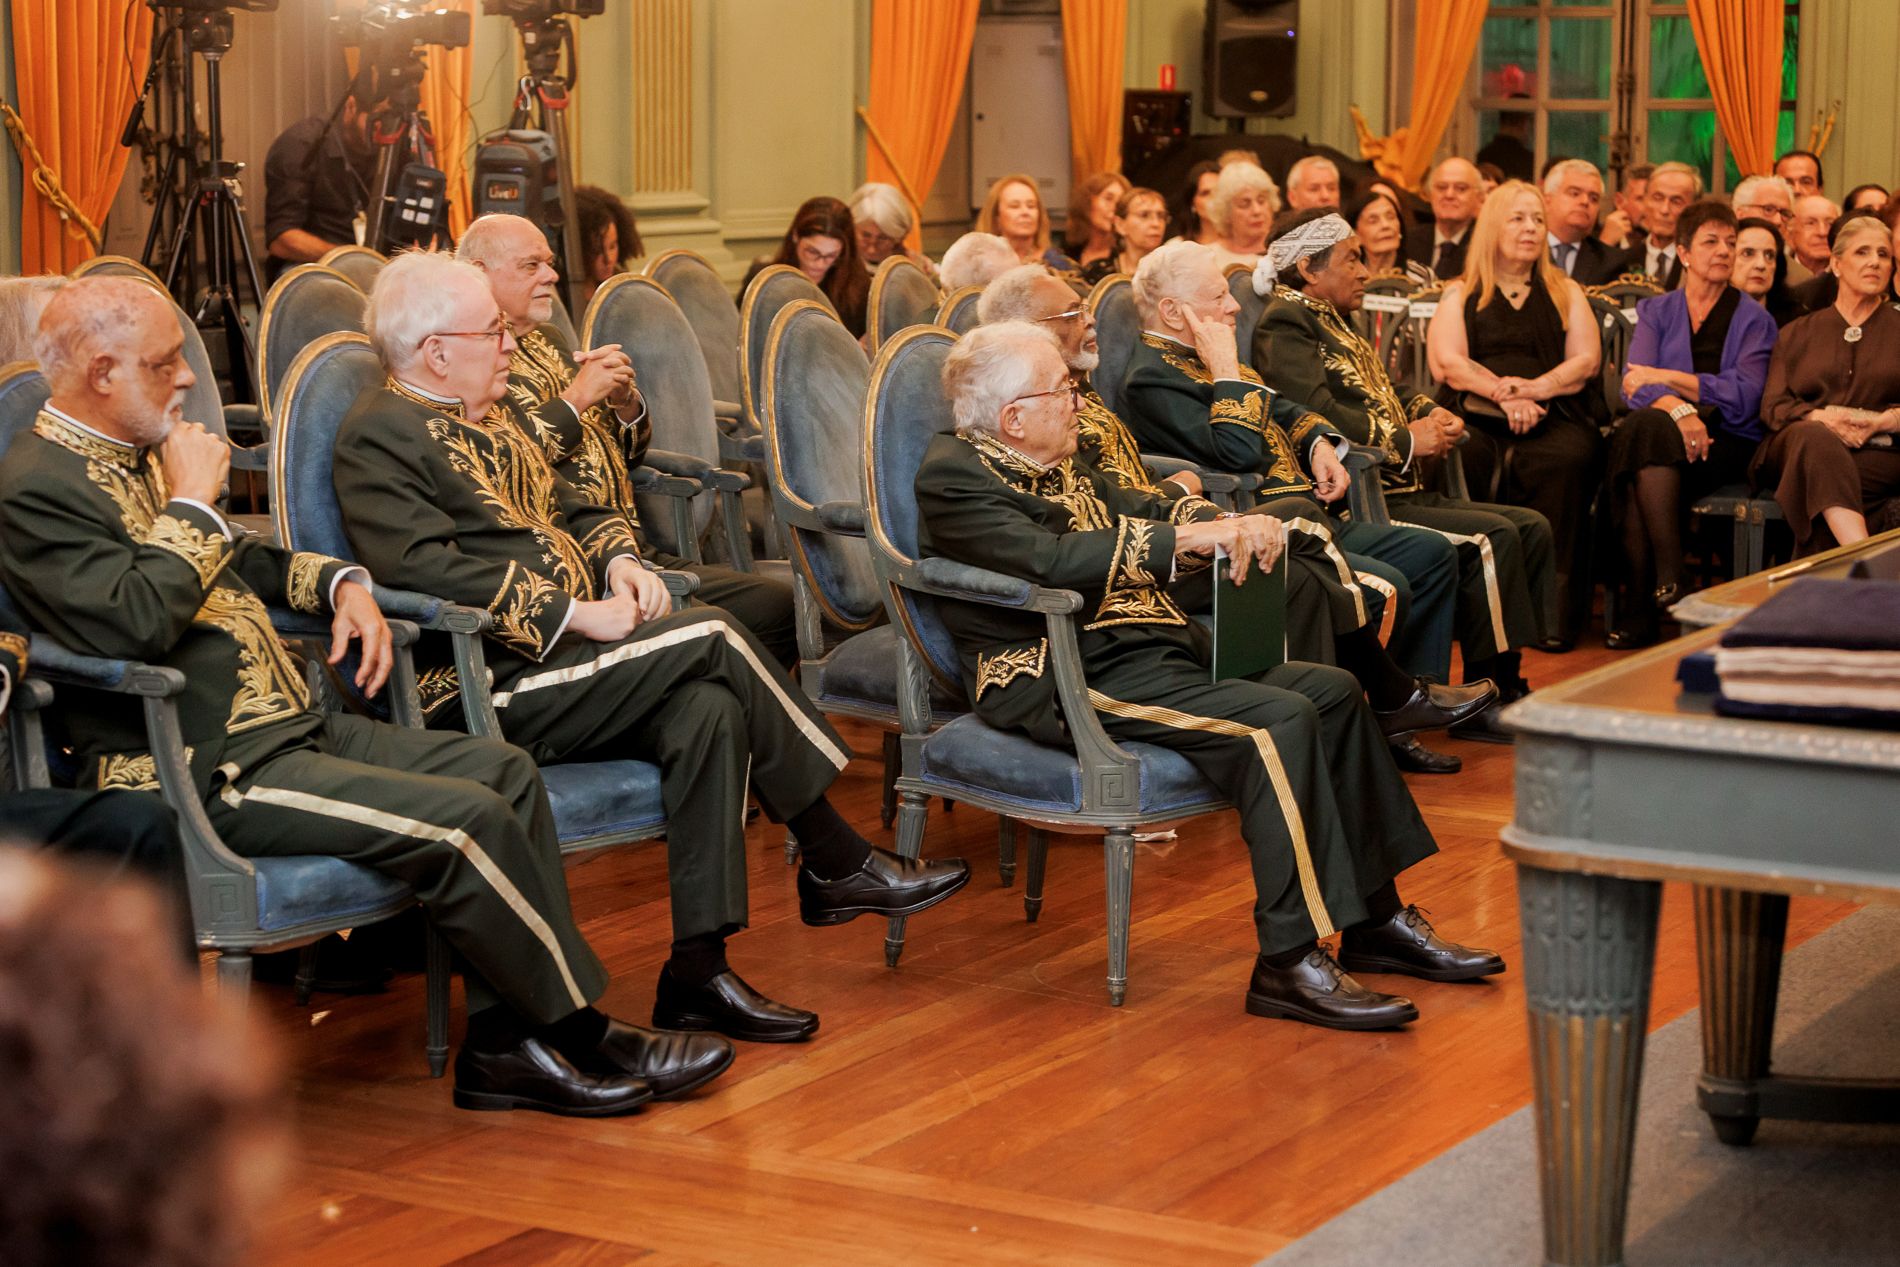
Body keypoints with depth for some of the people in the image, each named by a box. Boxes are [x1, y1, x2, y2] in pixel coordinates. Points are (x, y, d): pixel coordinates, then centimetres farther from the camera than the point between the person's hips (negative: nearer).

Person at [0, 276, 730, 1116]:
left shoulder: (138, 453, 18)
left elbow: (235, 561, 32)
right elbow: (138, 624, -26)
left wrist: (339, 583, 14)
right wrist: (191, 502, -13)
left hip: (288, 725, 10)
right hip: (208, 772, -10)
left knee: (504, 771, -1)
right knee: (466, 820, -20)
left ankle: (504, 1045, -2)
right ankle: (582, 1037, -3)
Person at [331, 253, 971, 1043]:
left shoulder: (493, 414, 22)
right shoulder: (380, 434, -8)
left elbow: (568, 509, 29)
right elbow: (426, 570, -21)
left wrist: (619, 558, 5)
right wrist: (573, 615, -21)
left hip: (558, 657, 9)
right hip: (483, 691, -9)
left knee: (707, 710, -20)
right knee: (711, 638, -19)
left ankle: (698, 973, -18)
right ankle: (836, 864, -6)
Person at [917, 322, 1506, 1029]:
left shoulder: (1056, 464, 18)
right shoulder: (954, 476, -11)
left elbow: (1141, 512, 23)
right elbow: (1048, 560, -26)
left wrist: (1234, 525, 0)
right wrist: (1185, 537, -23)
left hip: (1157, 648, 10)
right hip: (1069, 681, -10)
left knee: (1332, 691, 3)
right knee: (1277, 720, -25)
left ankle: (1375, 919, 11)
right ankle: (1288, 962, -21)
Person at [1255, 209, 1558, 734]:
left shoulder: (1332, 321, 23)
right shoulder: (1285, 324, -9)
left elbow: (1383, 391, 29)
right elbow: (1317, 413, -24)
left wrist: (1431, 414, 7)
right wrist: (1407, 440, -16)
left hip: (1401, 492, 11)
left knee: (1531, 528, 4)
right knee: (1491, 538, -23)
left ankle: (1506, 686, 2)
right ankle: (1490, 696, -14)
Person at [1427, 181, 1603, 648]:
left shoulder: (1566, 294, 24)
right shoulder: (1461, 295, 20)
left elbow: (1586, 361, 9)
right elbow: (1447, 362, 4)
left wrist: (1529, 389, -9)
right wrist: (1501, 393, -13)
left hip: (1552, 416, 1)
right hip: (1476, 416, -1)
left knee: (1567, 459, -35)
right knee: (1466, 459, -36)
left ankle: (1556, 613, -35)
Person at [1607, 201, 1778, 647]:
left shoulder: (1753, 319, 11)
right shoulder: (1656, 311, 17)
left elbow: (1743, 396, -4)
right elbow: (1635, 383, -1)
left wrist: (1666, 379, -9)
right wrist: (1678, 409, -22)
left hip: (1727, 443, -2)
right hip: (1659, 435, 2)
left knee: (1646, 443, -34)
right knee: (1642, 426, -36)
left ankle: (1641, 605, -35)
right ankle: (1668, 580, -36)